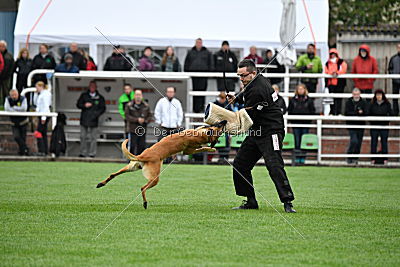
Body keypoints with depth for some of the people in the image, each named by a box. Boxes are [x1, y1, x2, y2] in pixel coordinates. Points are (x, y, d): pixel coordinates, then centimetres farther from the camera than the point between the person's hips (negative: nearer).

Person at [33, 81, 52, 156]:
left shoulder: (45, 94, -11)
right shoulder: (41, 94, 17)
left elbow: (46, 106, -18)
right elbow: (35, 103, 25)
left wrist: (43, 117, -23)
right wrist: (36, 94, 14)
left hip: (44, 115, -10)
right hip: (42, 116, 10)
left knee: (38, 133, -13)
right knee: (43, 134, 10)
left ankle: (42, 151, -16)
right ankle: (46, 151, 12)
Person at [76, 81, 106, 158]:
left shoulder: (100, 98, 7)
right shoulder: (84, 95, 11)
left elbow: (103, 108, 6)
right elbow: (78, 104, 10)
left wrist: (96, 114, -10)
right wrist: (84, 105, -10)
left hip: (93, 121, -2)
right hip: (84, 120, 2)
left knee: (93, 138, -2)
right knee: (83, 137, 5)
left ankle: (92, 153, 3)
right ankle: (83, 153, 12)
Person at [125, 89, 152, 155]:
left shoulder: (146, 106, 8)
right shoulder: (129, 106, -1)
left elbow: (149, 116, 10)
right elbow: (127, 116, -8)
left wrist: (145, 120, -11)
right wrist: (137, 120, -17)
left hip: (142, 130, 3)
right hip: (132, 130, -3)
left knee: (142, 146, 5)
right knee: (132, 146, -6)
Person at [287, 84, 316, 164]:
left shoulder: (309, 100, 7)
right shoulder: (293, 100, 9)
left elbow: (312, 111, 7)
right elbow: (289, 111, 11)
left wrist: (308, 119, -5)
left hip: (305, 124, 0)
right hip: (296, 124, 0)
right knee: (297, 141, -1)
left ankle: (303, 158, 3)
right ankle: (297, 158, 2)